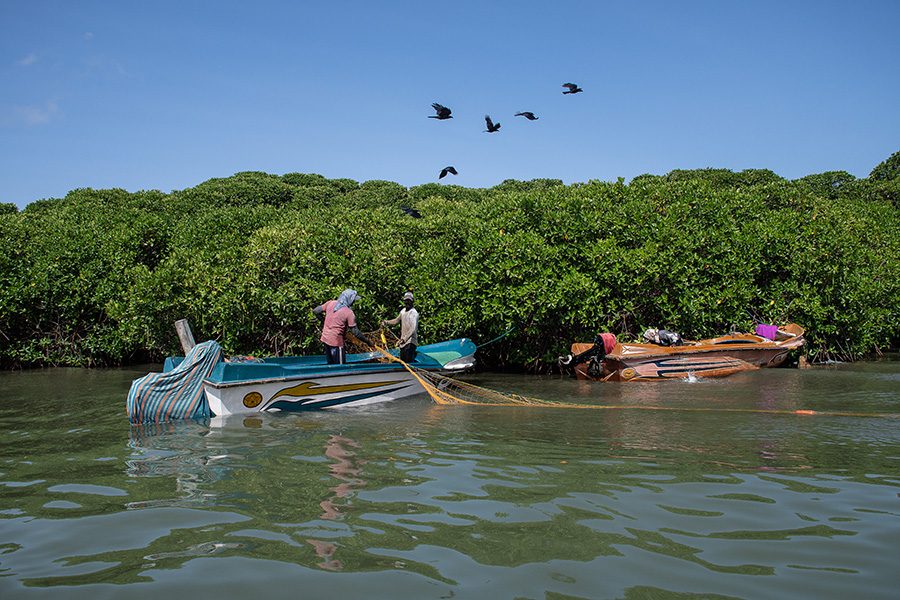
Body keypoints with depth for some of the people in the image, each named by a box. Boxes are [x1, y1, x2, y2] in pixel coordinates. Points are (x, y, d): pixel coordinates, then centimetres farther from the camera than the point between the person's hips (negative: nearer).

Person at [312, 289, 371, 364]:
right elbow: (355, 331, -13)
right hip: (336, 341, -7)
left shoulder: (330, 303, 0)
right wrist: (367, 341, -3)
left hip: (325, 338, 7)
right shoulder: (349, 313, -15)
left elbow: (315, 311, 5)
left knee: (330, 363, 18)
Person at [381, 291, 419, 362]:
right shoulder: (403, 311, 11)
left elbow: (413, 329, -24)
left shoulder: (414, 313, -14)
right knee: (402, 361, 12)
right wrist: (386, 322, 14)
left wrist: (405, 339, -32)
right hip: (403, 341, 9)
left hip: (410, 342, -9)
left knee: (409, 362, -15)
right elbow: (396, 320, 26)